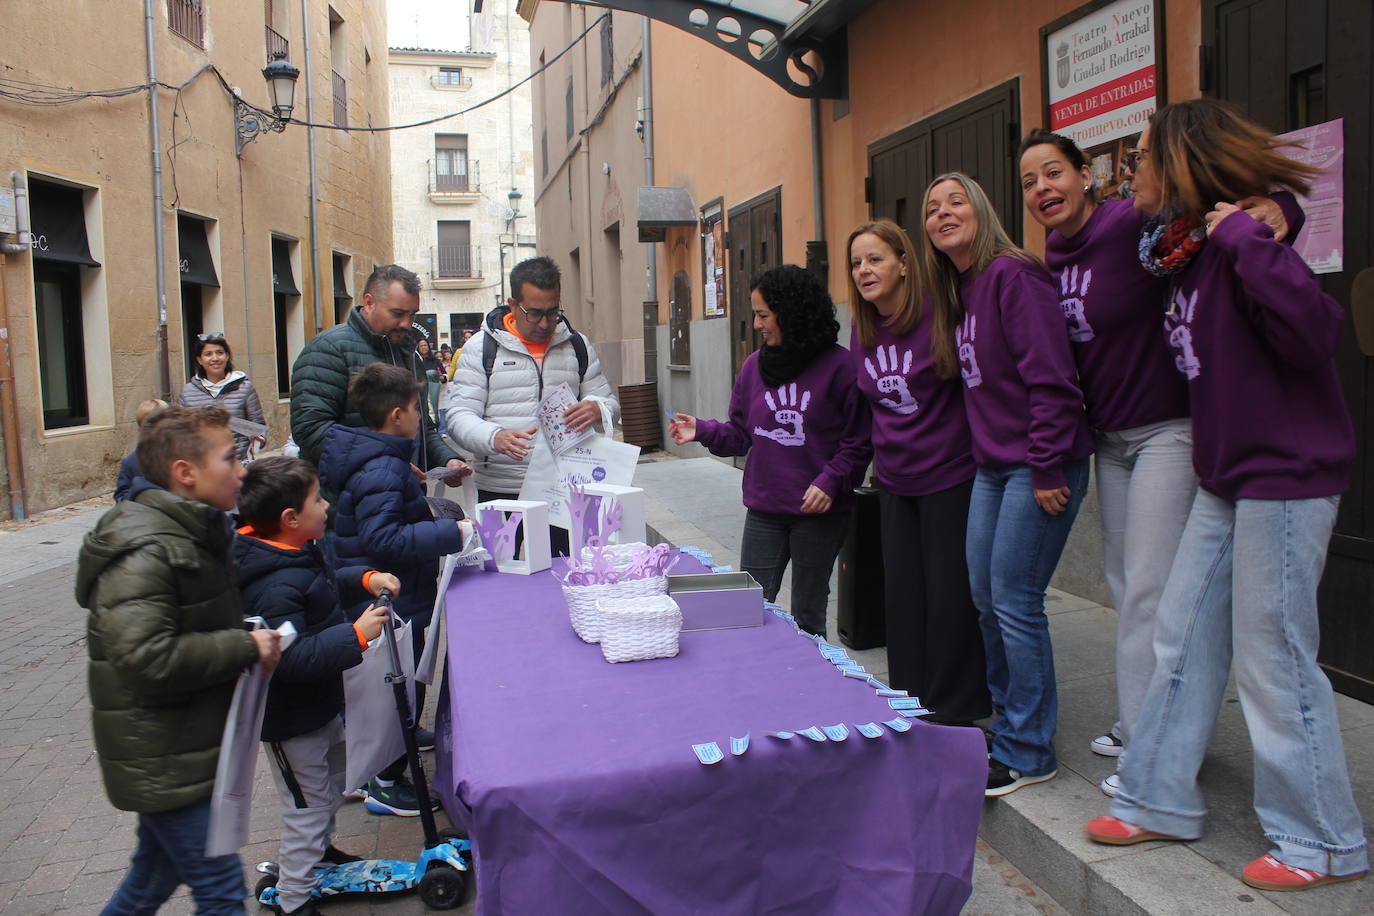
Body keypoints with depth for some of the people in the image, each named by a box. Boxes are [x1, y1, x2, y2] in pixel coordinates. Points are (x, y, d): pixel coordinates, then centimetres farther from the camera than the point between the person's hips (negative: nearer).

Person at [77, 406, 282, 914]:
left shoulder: (200, 531, 9)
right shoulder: (142, 552, -23)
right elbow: (147, 657, -32)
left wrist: (250, 633, 8)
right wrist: (245, 647, -24)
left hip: (190, 746, 10)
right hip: (161, 760, -10)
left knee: (158, 871, 24)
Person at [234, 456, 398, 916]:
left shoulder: (300, 552, 0)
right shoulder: (276, 586, -33)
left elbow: (326, 588, 19)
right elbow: (291, 658, -37)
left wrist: (366, 579, 3)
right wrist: (355, 635, -36)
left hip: (320, 704, 10)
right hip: (291, 720, -10)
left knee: (332, 785, 28)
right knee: (308, 805, 5)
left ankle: (317, 848, 52)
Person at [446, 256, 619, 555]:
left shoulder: (578, 346, 11)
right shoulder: (481, 347, 2)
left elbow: (610, 405, 11)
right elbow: (460, 416, -5)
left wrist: (597, 410, -15)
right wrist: (495, 437, -27)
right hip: (498, 492, -2)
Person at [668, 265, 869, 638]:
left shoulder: (839, 366, -9)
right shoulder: (755, 366, 5)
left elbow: (858, 441, -8)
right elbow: (741, 433, 10)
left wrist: (831, 480, -18)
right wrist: (702, 431, -6)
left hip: (819, 512, -4)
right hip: (763, 511, 4)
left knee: (807, 620, 10)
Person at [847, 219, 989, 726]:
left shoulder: (939, 317, -14)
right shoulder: (863, 332, 7)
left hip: (949, 477, -7)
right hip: (895, 483, 7)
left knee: (951, 595, 2)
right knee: (902, 596, 12)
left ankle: (955, 714, 18)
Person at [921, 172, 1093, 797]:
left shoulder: (1011, 275, -14)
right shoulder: (957, 291, 14)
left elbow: (1051, 378, -19)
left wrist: (1047, 469, -20)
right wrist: (986, 454, 16)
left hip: (1038, 466, -9)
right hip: (991, 467, 9)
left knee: (1014, 603, -5)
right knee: (985, 599, 12)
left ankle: (1027, 753, 10)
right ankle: (1009, 728, 28)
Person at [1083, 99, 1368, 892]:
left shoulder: (1237, 242, -16)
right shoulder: (1180, 251, 10)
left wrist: (1245, 239, -26)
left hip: (1287, 476, -9)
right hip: (1227, 478, 9)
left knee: (1273, 657, 0)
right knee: (1183, 640, 13)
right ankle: (1163, 801, 26)